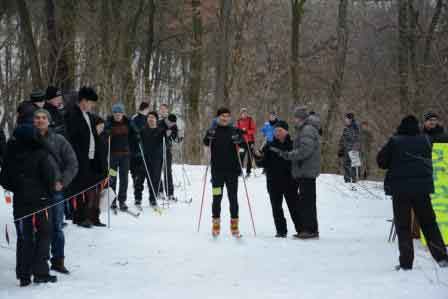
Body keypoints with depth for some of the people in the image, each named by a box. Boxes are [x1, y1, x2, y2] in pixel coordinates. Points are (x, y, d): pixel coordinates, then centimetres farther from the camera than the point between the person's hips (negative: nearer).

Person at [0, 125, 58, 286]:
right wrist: (50, 191, 5)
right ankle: (41, 272, 3)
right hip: (41, 201, -4)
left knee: (24, 238, 11)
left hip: (20, 202, 4)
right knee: (43, 236, 7)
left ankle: (24, 275, 10)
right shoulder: (42, 155, -12)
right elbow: (51, 176, -13)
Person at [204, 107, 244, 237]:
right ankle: (216, 224, 9)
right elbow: (206, 143, -10)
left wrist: (239, 140, -25)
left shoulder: (234, 131, 5)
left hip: (232, 169, 1)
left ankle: (234, 224, 11)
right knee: (217, 197, 1)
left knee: (233, 198, 4)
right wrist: (209, 137, -30)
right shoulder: (212, 131, 4)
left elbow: (243, 144, -4)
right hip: (217, 170, -1)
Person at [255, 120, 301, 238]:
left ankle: (301, 230, 9)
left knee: (294, 206, 2)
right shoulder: (269, 146, 5)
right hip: (274, 183, 2)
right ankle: (281, 231, 11)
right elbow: (263, 164, 4)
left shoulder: (292, 145, 1)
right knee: (276, 207, 4)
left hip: (290, 182, -2)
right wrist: (258, 157, -16)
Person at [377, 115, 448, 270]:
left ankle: (406, 262, -1)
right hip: (422, 187, 3)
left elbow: (381, 161, -1)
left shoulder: (394, 141, -8)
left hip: (400, 189, -2)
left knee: (403, 226, 3)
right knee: (428, 223, 13)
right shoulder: (424, 140, 2)